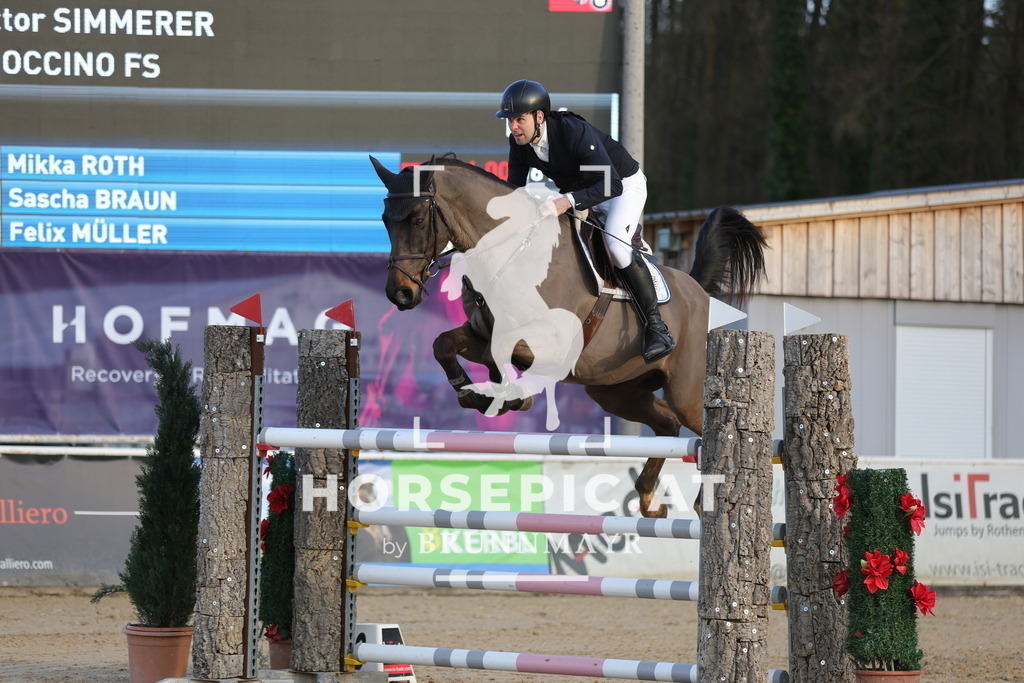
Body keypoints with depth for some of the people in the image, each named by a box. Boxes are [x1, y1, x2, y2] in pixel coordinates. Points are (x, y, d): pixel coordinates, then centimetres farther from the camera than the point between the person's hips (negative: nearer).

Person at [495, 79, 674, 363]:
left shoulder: (575, 132, -37)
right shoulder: (518, 142, -14)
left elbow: (611, 185, -44)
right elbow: (514, 189, -2)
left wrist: (568, 201, -57)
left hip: (625, 184, -8)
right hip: (578, 189, 8)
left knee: (614, 243, -31)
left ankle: (656, 327, -27)